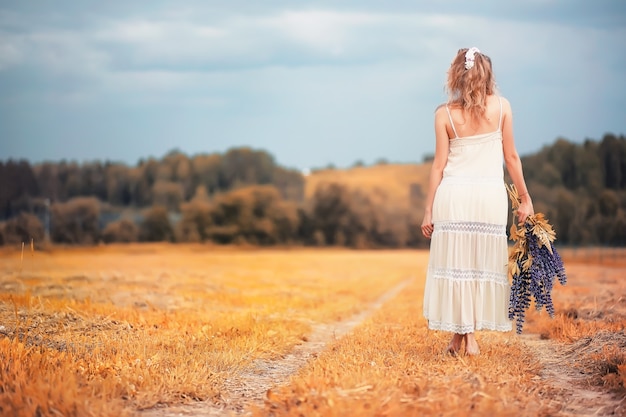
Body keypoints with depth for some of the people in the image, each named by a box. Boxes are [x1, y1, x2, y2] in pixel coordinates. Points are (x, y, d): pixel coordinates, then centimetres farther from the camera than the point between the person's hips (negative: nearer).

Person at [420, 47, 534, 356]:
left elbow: (439, 165, 0)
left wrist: (428, 210, 5)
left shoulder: (444, 114, 0)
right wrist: (525, 198, 12)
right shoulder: (501, 106, 1)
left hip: (453, 194, 0)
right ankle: (471, 336, 8)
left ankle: (459, 335, 10)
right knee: (483, 263, 8)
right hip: (491, 194, 0)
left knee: (455, 262, 8)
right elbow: (511, 156, 4)